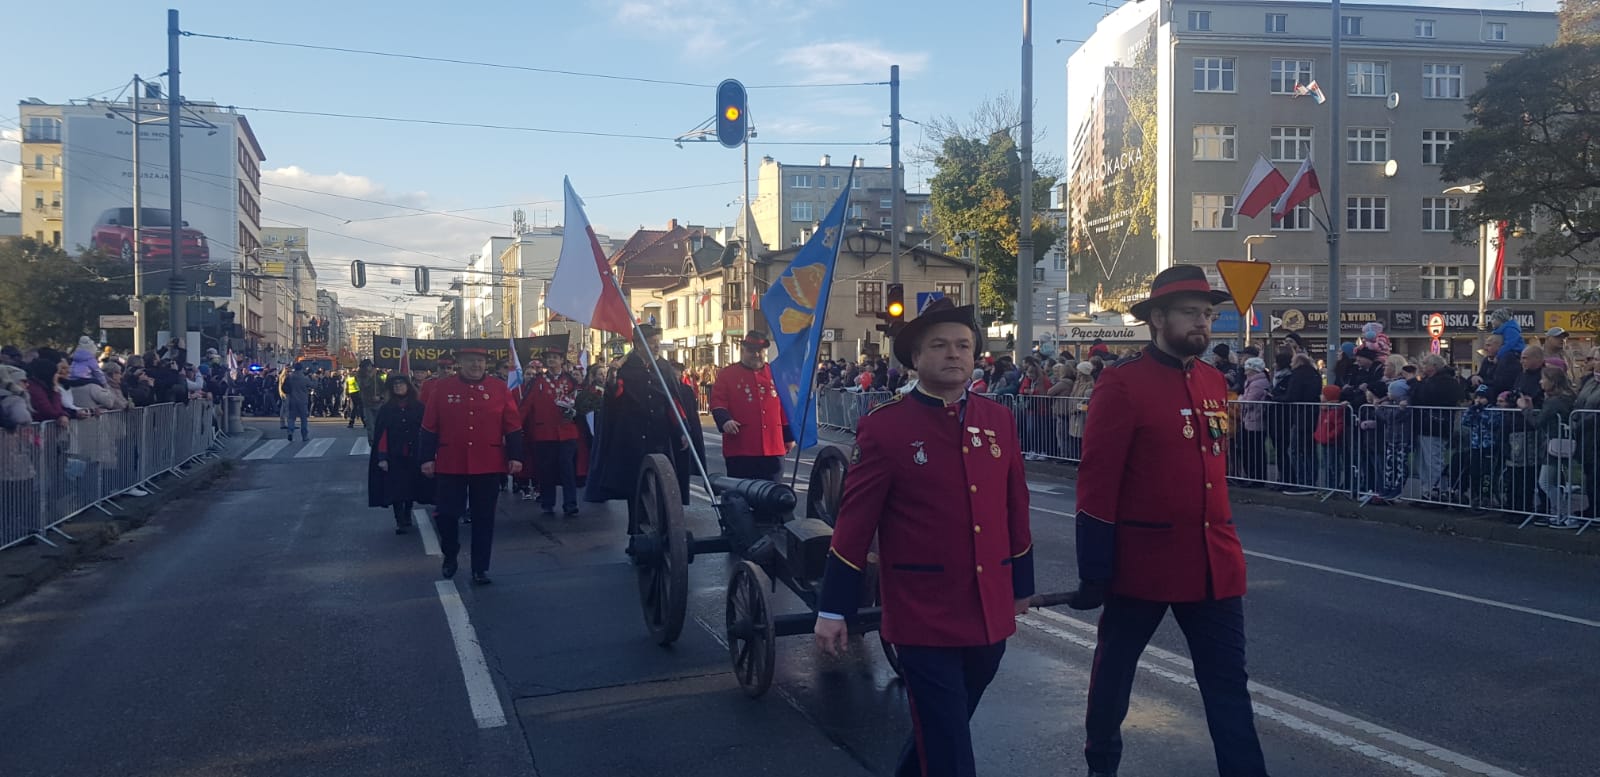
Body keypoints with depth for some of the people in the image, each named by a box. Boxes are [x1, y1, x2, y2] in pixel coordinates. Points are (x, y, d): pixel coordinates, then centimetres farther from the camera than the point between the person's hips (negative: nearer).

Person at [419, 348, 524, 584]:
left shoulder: (500, 389, 2)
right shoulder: (442, 387, 1)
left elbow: (513, 427, 3)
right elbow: (429, 427, 2)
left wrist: (515, 456, -3)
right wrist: (427, 458, -1)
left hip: (488, 467, 0)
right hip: (449, 466, 0)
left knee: (483, 518, 5)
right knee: (447, 514, 5)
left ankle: (480, 568, 15)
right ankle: (449, 557, 30)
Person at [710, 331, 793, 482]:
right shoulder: (727, 374, 4)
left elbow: (784, 407, 15)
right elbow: (717, 403, -3)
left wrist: (789, 437, 14)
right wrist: (725, 420, -24)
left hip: (773, 449, 3)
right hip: (740, 449, -3)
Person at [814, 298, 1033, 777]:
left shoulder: (999, 419, 5)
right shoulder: (885, 425, -10)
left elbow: (1015, 506, 13)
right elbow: (855, 521, -9)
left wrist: (1022, 584, 18)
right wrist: (834, 610, -9)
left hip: (991, 612, 5)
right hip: (924, 617, -5)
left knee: (942, 729, 23)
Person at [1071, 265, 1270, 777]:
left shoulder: (1215, 383, 7)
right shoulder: (1122, 383, -13)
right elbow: (1097, 483, -14)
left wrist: (1222, 538, 18)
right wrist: (1094, 572, -15)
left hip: (1214, 562, 5)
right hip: (1142, 560, -5)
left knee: (1229, 682, 9)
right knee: (1115, 667, 15)